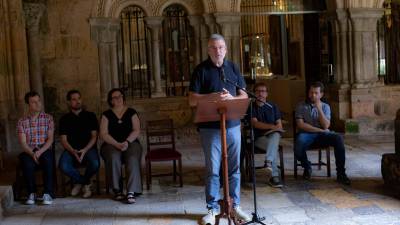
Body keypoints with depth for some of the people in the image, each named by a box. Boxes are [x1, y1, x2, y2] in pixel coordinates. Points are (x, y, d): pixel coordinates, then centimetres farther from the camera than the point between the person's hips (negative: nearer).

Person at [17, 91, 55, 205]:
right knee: (27, 162, -34)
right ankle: (31, 193, -19)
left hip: (45, 150, 0)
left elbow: (50, 139, 0)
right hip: (29, 152, 1)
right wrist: (32, 154, -20)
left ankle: (48, 193, -30)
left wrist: (40, 151, -18)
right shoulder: (22, 122, 9)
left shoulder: (48, 118, 8)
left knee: (48, 159, -36)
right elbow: (23, 143, -1)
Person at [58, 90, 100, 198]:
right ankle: (86, 184, -3)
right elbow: (64, 140, 4)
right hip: (71, 150, 1)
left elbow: (94, 136, 3)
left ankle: (79, 182, 2)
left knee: (95, 164, -33)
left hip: (88, 148, -1)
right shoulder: (64, 119, 12)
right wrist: (73, 151, -16)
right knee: (63, 166, -31)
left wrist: (84, 150, -14)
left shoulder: (90, 116, 11)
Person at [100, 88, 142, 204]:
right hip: (111, 144, 0)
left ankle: (131, 192, -37)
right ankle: (117, 190, -24)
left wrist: (127, 142, -16)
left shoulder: (131, 112, 10)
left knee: (133, 158, -32)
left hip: (130, 142, 0)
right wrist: (117, 144, -15)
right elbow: (103, 134, -1)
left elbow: (136, 130, 1)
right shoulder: (107, 114, 9)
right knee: (113, 157, -34)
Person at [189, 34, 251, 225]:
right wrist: (213, 96, -19)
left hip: (233, 125, 3)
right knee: (212, 169, 3)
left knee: (234, 167, 9)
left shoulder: (233, 68, 10)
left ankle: (235, 205, 21)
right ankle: (212, 208, 15)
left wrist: (231, 98, -12)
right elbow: (192, 100, -5)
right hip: (210, 127, -3)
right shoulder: (201, 70, 0)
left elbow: (244, 96, 9)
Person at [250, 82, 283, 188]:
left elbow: (279, 125, 10)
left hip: (273, 135, 2)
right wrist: (272, 126, -20)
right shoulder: (251, 107, 5)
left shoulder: (273, 106, 15)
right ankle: (274, 175, -38)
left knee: (275, 135, -37)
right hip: (258, 137, -2)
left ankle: (268, 162, -49)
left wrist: (274, 129, -13)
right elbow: (255, 123, -9)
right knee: (274, 146, -34)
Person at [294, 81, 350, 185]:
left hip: (322, 134, 2)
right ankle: (307, 167, -3)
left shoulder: (325, 106, 11)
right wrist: (319, 130, -10)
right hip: (306, 134, -2)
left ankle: (341, 174, -20)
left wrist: (319, 109, -12)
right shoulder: (301, 106, 6)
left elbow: (326, 126, -4)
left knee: (338, 138, -29)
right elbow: (300, 125, -7)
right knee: (299, 142, -37)